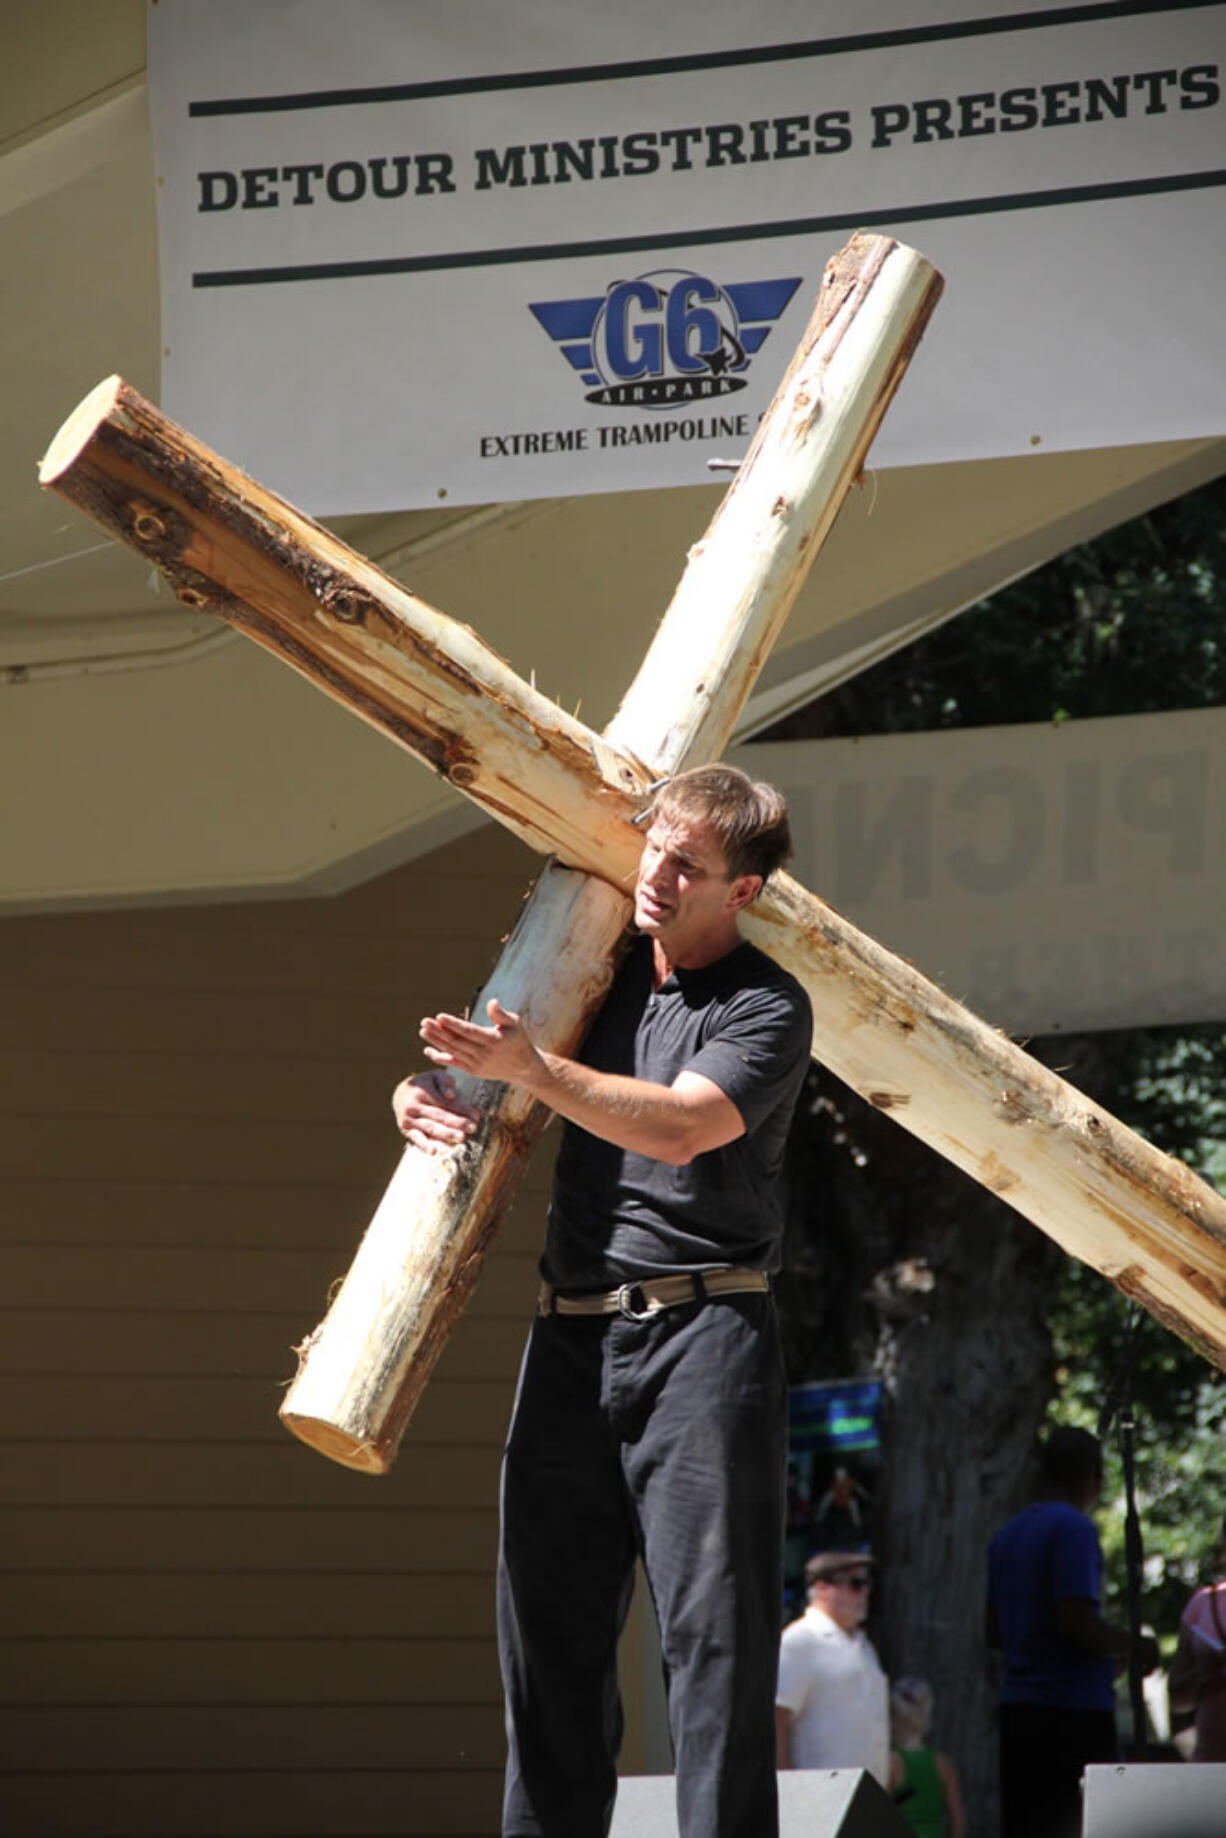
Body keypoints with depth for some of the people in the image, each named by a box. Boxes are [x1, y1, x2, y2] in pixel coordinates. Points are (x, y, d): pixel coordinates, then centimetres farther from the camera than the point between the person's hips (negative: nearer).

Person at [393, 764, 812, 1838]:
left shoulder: (767, 1008, -2)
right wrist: (419, 1095, 2)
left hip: (701, 1334, -6)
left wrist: (531, 1069, -26)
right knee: (550, 1618, 4)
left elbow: (681, 1123, -19)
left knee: (712, 1622, -9)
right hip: (573, 1336, 6)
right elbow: (457, 1075, 26)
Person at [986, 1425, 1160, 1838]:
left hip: (1017, 1710, 8)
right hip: (1076, 1711, -8)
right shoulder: (1075, 1529, -11)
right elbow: (1078, 1622, -19)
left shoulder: (1006, 1535, 15)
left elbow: (993, 1630, 18)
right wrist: (1136, 1648, -5)